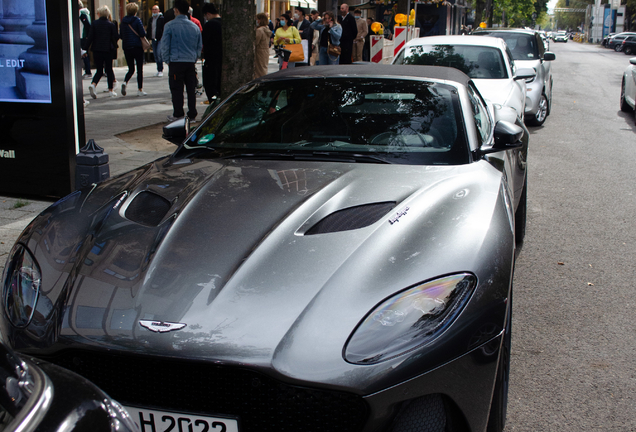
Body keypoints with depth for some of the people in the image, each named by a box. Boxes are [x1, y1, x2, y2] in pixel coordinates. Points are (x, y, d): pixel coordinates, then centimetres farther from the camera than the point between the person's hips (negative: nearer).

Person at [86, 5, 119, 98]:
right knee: (109, 70, 10)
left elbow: (90, 37, -4)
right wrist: (114, 45, 17)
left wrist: (86, 48, 2)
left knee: (99, 71, 8)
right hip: (107, 50, -1)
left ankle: (93, 84, -18)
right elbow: (116, 37, -3)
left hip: (96, 49, 1)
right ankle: (110, 90, 13)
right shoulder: (111, 25, -3)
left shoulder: (94, 23, -1)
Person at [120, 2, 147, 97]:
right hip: (137, 47, -5)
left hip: (126, 47, 5)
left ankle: (125, 82, -14)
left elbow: (121, 36, 10)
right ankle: (140, 90, 4)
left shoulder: (123, 21, 7)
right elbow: (143, 33, -12)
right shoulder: (137, 20, -8)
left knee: (131, 69, 14)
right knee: (140, 69, 4)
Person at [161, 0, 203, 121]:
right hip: (191, 62, 4)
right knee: (191, 89, 8)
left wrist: (167, 60, 7)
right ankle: (192, 115, 11)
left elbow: (165, 45, -4)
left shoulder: (170, 26, -6)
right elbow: (199, 46, 16)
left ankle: (178, 115, 5)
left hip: (176, 62, -4)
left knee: (177, 89, 2)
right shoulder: (195, 26, 8)